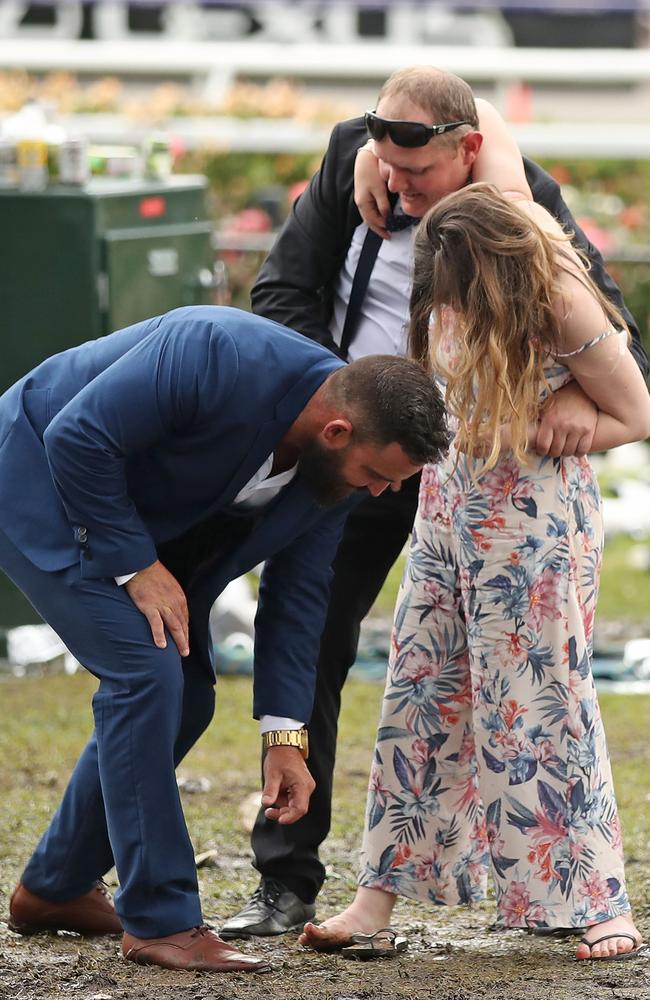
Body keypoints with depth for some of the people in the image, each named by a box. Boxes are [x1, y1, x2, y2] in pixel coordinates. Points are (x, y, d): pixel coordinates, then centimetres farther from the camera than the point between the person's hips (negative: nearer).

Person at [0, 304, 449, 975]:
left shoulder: (339, 465, -10)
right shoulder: (218, 359, -36)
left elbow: (296, 592, -1)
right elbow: (78, 437, -31)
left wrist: (285, 735, -5)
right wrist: (136, 566, -26)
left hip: (142, 511, 8)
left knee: (183, 697, 6)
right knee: (147, 672, -19)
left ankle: (54, 889, 22)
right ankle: (159, 921, -13)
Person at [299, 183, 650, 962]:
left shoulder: (561, 305, -22)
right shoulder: (450, 285, -7)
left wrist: (525, 437, -19)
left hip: (536, 513, -6)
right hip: (449, 499, 6)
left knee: (539, 702, -4)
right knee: (419, 688, 5)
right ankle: (380, 892, 8)